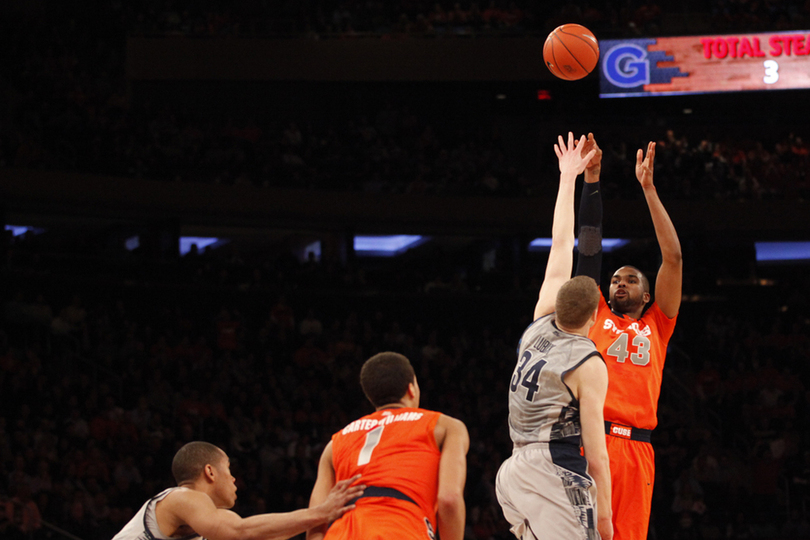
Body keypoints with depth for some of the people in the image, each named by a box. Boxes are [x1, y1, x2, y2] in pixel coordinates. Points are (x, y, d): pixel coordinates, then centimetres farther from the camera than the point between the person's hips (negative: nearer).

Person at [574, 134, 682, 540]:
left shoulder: (656, 325, 21)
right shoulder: (596, 317, 21)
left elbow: (673, 257, 16)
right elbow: (589, 249, 17)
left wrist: (648, 188, 13)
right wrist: (591, 180, 11)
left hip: (635, 446, 1)